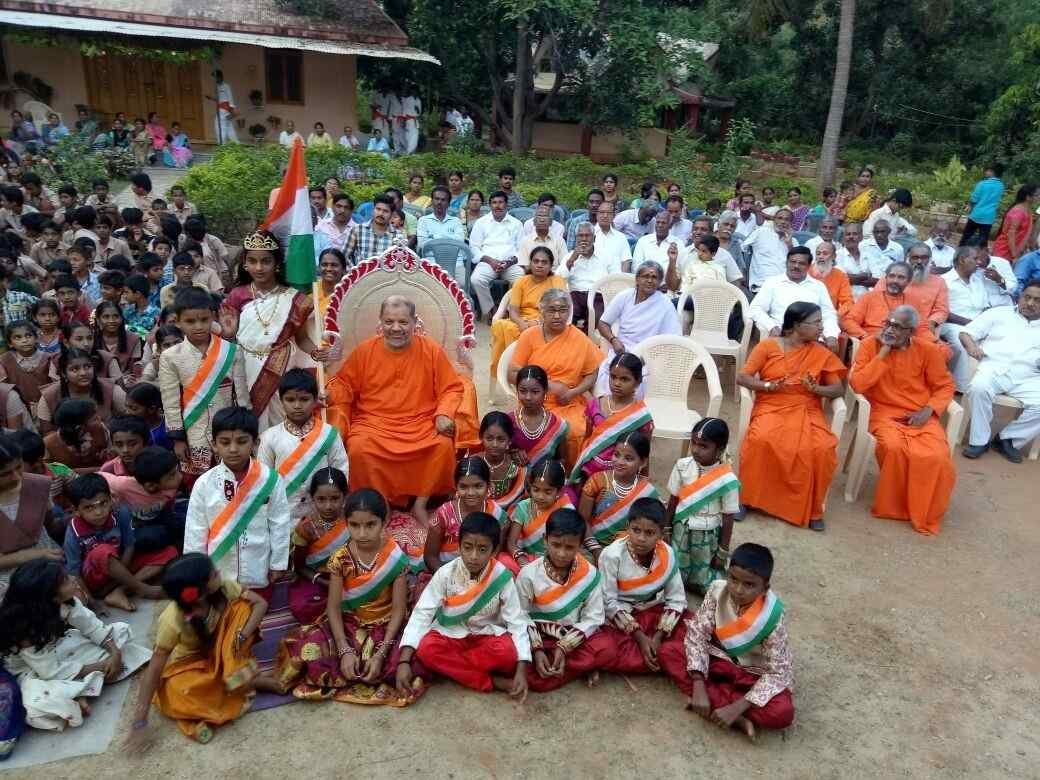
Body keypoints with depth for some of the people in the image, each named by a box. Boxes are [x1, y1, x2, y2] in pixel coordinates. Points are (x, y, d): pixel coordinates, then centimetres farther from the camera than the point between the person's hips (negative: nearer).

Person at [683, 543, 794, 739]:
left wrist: (737, 707, -31)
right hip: (719, 658, 4)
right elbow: (697, 634, -17)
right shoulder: (717, 590, -19)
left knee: (782, 713, -32)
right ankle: (738, 719, -21)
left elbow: (777, 672, -23)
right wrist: (699, 687, -28)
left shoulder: (773, 615, -26)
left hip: (755, 672, -3)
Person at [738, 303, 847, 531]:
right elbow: (742, 377, -1)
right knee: (761, 440, -34)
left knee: (822, 449, -27)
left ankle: (811, 508, -6)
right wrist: (768, 386, -18)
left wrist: (816, 389, -13)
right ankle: (747, 497, -12)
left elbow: (838, 389, 8)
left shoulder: (821, 353, 9)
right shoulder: (767, 346, 1)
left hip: (806, 411, 2)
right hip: (771, 408, -2)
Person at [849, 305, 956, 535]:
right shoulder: (870, 345, -3)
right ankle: (893, 506, -8)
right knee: (894, 448, -33)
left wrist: (928, 410, -11)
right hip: (885, 413, -1)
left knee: (935, 457, -25)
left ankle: (924, 514, 0)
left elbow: (945, 386, 7)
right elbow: (857, 384, -13)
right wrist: (883, 353, -16)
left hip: (920, 416, 2)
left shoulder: (928, 350, 1)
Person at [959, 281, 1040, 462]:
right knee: (978, 387, -35)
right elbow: (965, 332, 11)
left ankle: (1007, 439, -6)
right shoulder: (999, 313, 17)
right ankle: (979, 440, -19)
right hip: (993, 368, -2)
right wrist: (971, 345, -10)